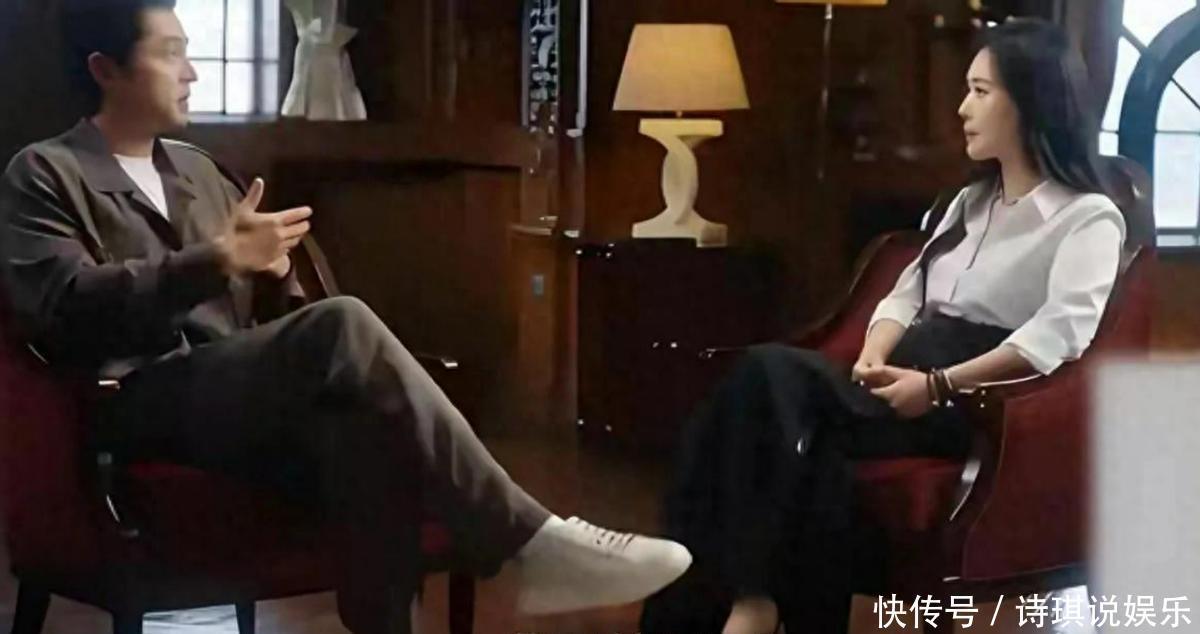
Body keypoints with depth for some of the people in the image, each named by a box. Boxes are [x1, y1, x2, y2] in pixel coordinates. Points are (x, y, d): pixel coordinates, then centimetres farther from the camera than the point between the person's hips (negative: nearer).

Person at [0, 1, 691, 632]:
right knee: (342, 326, -32)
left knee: (371, 428, -32)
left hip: (238, 399, 6)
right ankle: (531, 543, -32)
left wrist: (272, 269, 0)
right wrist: (217, 259, -16)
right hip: (142, 407, -6)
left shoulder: (197, 170, 26)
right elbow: (64, 308, -12)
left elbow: (270, 313, 24)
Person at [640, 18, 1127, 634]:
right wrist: (873, 360, -2)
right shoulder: (970, 203, 27)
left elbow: (1060, 334, -15)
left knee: (773, 377, -28)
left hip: (972, 405, -6)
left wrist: (939, 385, -22)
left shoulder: (1088, 218, 2)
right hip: (903, 388, 7)